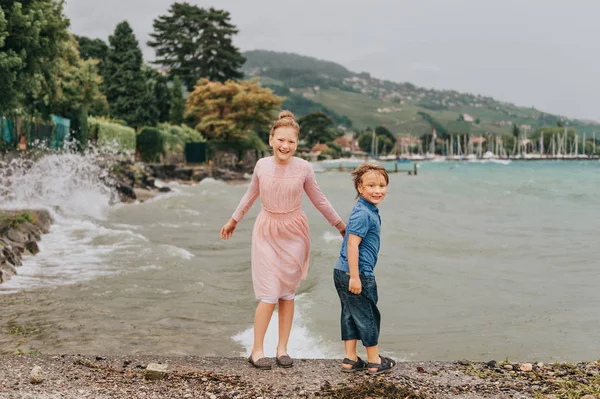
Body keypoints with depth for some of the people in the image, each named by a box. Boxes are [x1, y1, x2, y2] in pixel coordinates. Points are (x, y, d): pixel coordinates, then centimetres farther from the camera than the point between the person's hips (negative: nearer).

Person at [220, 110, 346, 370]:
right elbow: (251, 195, 11)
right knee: (269, 295, -7)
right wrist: (233, 220, 20)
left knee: (287, 293, 6)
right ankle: (257, 350, 5)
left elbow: (318, 199, 4)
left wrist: (339, 224, 9)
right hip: (267, 233, 0)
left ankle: (282, 349, 17)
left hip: (293, 234, 0)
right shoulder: (262, 165, -7)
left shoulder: (303, 168, -10)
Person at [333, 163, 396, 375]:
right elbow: (352, 244, -24)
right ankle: (374, 362, 18)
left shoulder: (369, 211, 11)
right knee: (367, 316, 5)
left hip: (344, 273, 9)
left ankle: (350, 360, 23)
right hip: (355, 274, -9)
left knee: (351, 316, 15)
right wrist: (355, 277, -24)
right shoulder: (363, 214, -20)